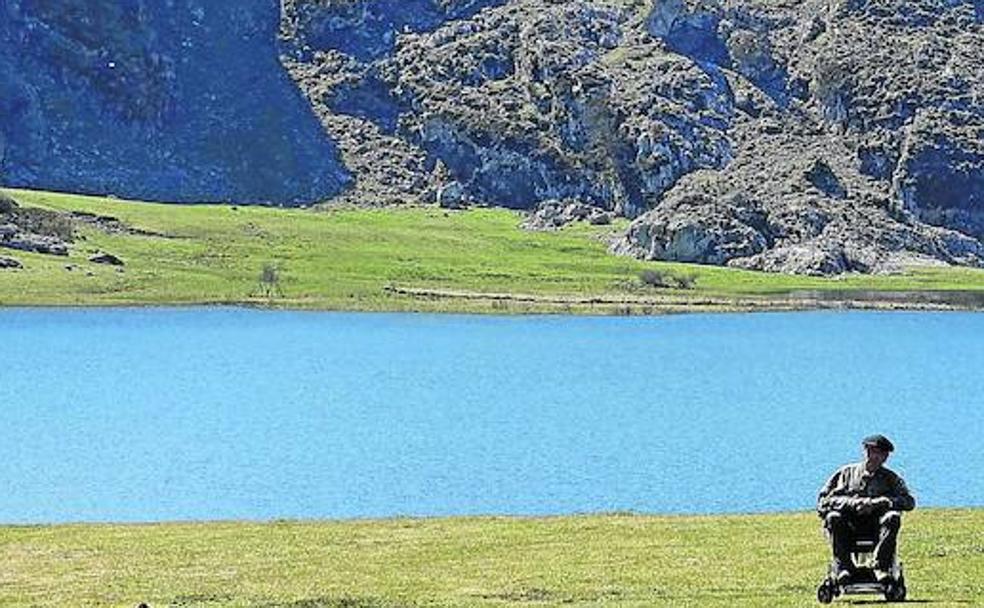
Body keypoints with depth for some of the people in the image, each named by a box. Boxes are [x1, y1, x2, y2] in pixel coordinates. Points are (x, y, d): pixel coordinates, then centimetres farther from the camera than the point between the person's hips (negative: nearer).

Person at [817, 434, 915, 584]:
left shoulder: (890, 479, 15)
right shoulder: (847, 472, 14)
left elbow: (909, 502, -2)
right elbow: (823, 501, 3)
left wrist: (878, 503, -16)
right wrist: (852, 503, -14)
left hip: (876, 527, 0)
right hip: (850, 527, 0)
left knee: (893, 517, -30)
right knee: (834, 518, -31)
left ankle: (882, 566, -37)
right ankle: (843, 568, -34)